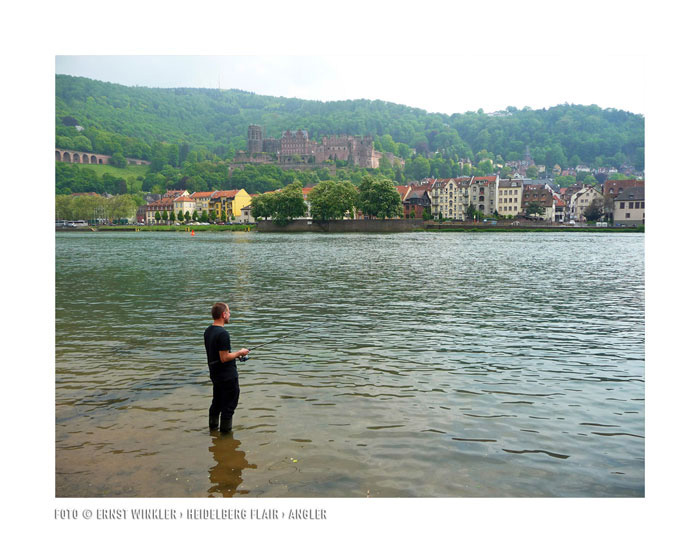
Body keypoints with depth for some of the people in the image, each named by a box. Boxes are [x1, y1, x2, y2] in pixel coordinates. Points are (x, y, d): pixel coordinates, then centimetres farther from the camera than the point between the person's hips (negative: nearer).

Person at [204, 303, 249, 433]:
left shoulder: (208, 331, 5)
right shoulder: (222, 334, -25)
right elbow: (224, 358, -25)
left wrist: (235, 355, 12)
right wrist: (239, 353, -11)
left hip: (214, 373, 9)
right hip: (227, 375, -9)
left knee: (217, 401, 23)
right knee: (229, 403, 5)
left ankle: (213, 426, 36)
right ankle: (225, 431, 14)